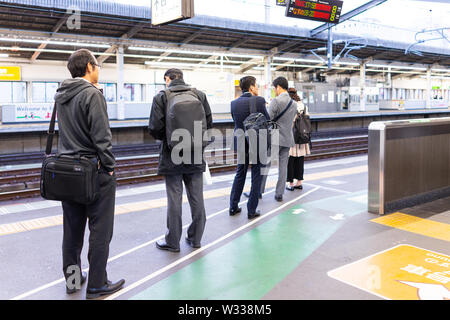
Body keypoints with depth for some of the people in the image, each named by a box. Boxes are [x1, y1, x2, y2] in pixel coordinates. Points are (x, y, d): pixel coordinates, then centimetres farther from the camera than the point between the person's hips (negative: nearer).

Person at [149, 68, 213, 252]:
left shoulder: (161, 97, -6)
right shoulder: (199, 95, 3)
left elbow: (154, 128, -10)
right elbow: (209, 125, 3)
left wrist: (166, 138, 11)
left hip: (172, 157, -3)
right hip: (196, 155, 3)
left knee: (174, 199, 4)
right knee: (196, 198, 12)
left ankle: (173, 242, 14)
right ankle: (195, 238, 24)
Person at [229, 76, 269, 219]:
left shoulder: (234, 103, 1)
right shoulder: (259, 101, -13)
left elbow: (236, 121, 9)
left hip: (241, 143, 5)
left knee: (240, 174, 17)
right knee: (256, 176, 6)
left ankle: (233, 207, 20)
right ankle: (251, 210, 9)